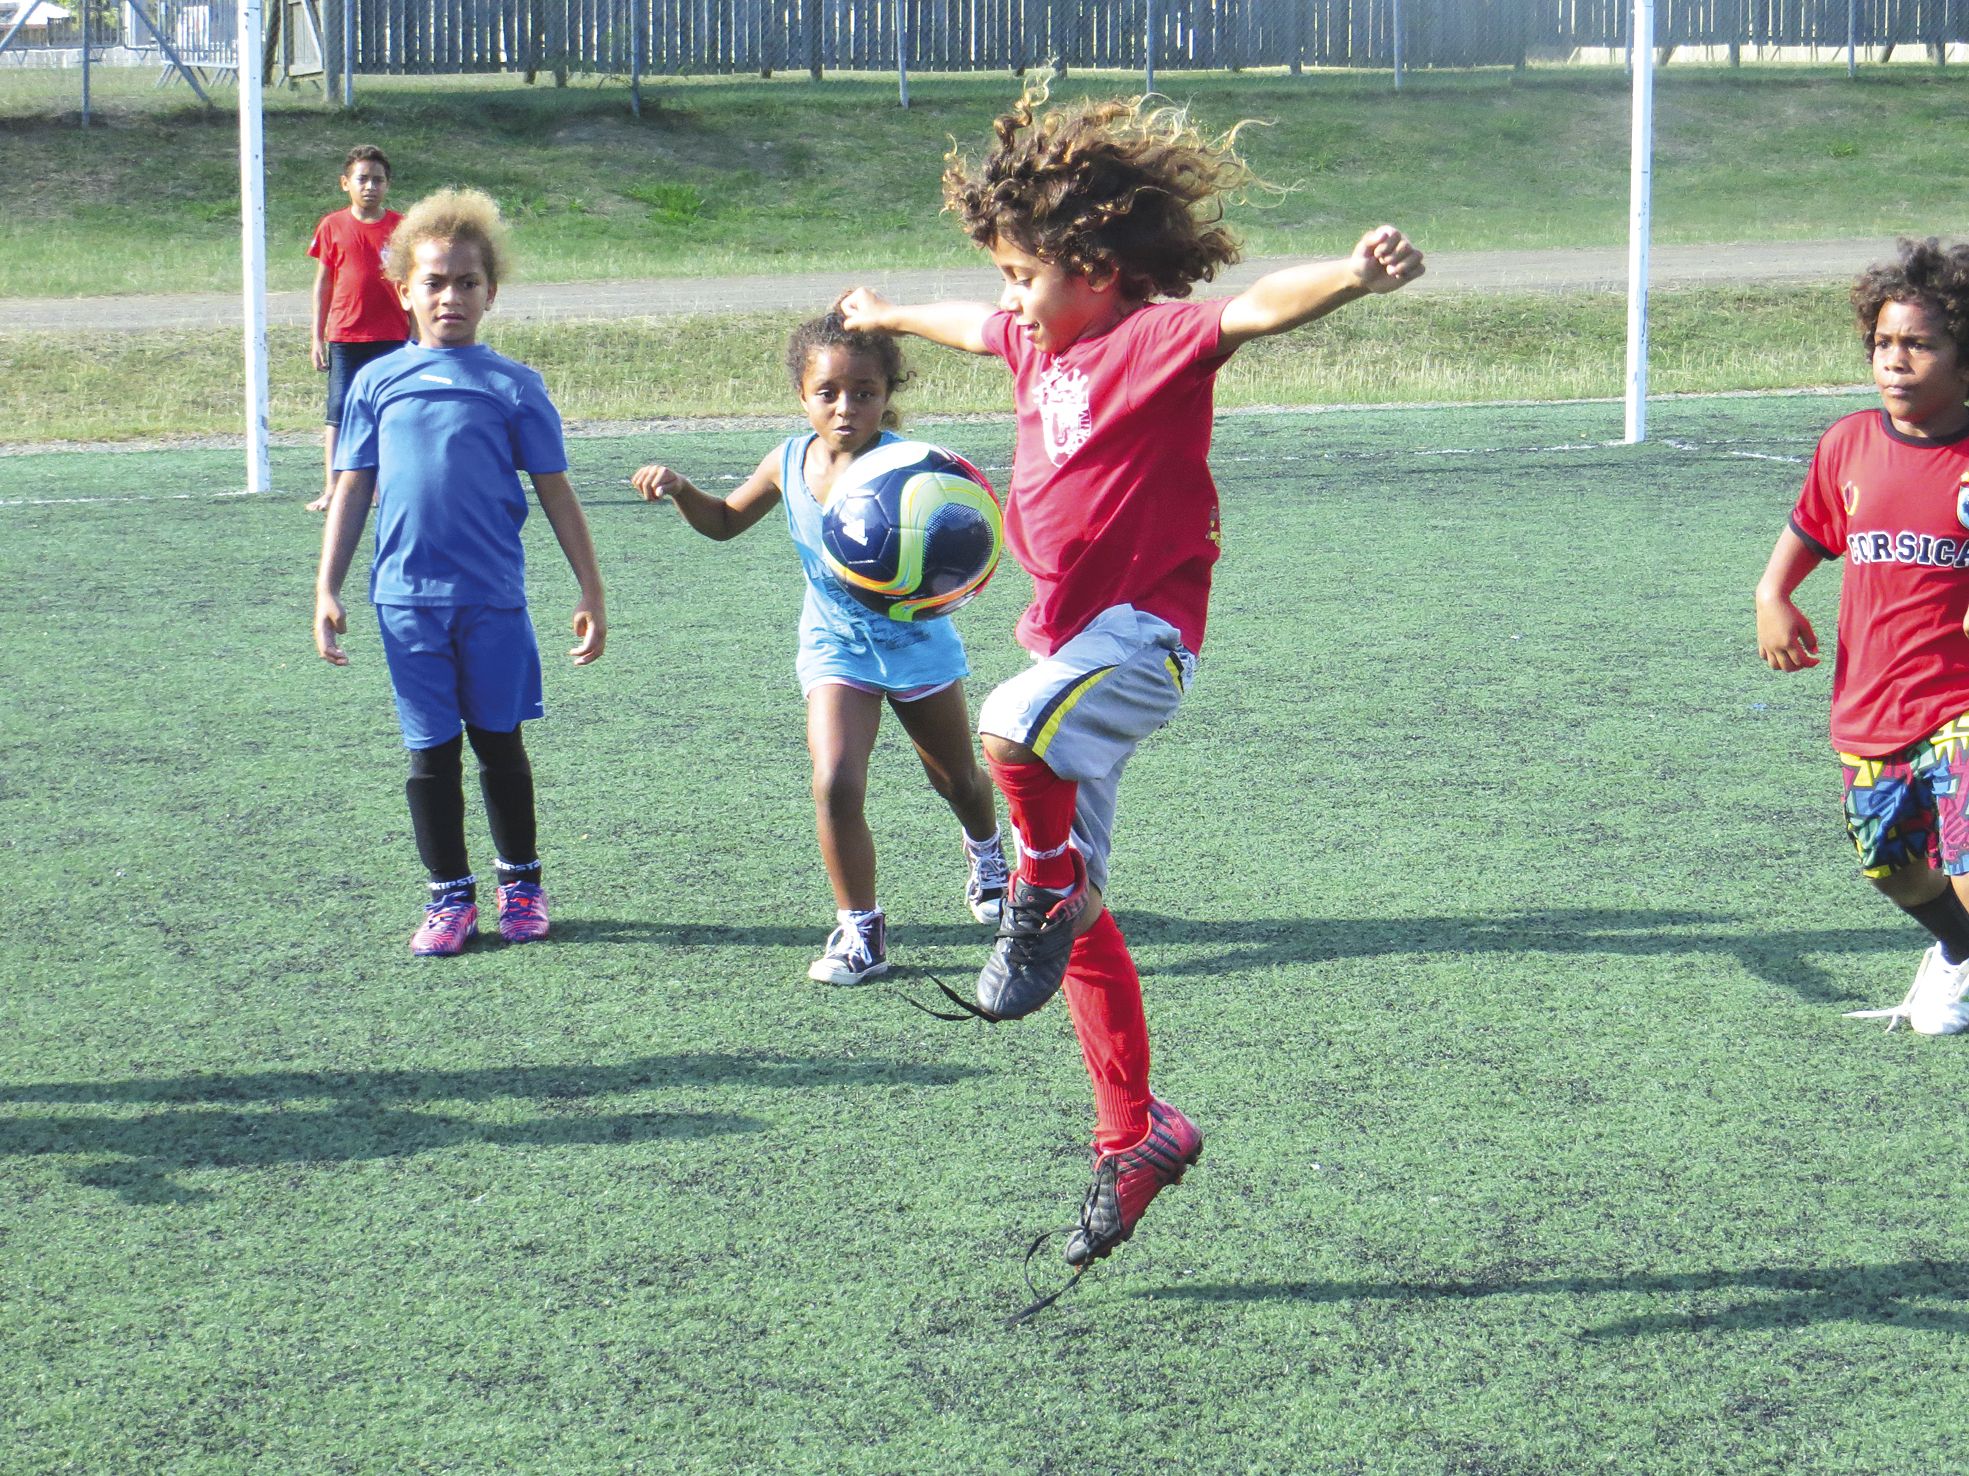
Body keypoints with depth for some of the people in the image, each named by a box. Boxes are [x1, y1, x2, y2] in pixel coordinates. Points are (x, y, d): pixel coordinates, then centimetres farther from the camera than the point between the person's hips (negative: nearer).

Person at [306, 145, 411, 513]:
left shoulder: (400, 227, 4)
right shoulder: (333, 227, 3)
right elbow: (323, 283, 7)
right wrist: (316, 337, 3)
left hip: (392, 338, 1)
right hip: (345, 337, -1)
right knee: (338, 414, -5)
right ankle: (330, 489, -6)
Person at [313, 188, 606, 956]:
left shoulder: (513, 386, 2)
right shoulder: (377, 383, 6)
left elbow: (556, 494, 4)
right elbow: (352, 491, 10)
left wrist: (591, 593, 2)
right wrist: (327, 590, 5)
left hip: (493, 597, -1)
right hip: (407, 598, 1)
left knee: (498, 742, 8)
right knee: (430, 750, 5)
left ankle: (521, 885, 24)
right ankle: (449, 898, 16)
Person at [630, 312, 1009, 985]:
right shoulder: (790, 462, -11)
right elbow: (726, 521, 7)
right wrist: (680, 490, -11)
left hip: (917, 641, -2)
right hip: (836, 649, 2)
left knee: (958, 779, 20)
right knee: (834, 786, -18)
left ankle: (985, 853, 55)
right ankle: (859, 928, -2)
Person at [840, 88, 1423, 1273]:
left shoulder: (1157, 339, -12)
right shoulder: (1040, 342, 13)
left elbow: (1252, 310, -32)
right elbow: (973, 325, 36)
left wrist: (1356, 276, -51)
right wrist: (889, 315, 55)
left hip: (1141, 636, -9)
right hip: (1071, 641, 9)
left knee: (1016, 730, -39)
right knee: (1079, 920, 10)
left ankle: (1044, 897, -13)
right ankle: (1135, 1134, 20)